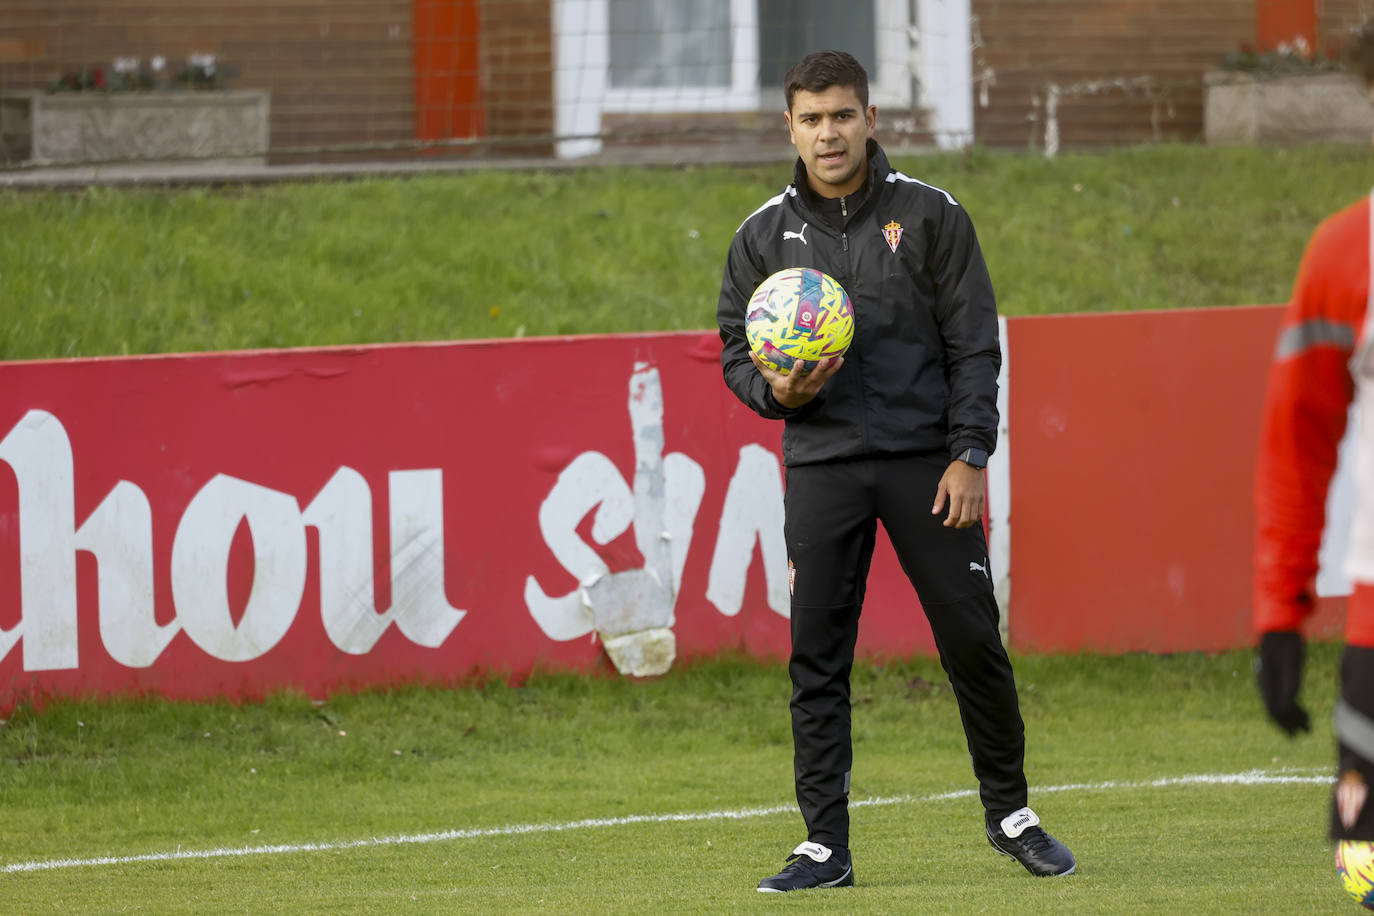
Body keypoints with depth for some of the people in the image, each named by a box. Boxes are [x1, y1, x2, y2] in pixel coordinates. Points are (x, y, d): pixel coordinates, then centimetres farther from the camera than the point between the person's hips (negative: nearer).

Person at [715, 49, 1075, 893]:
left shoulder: (930, 216, 3)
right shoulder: (765, 237, 8)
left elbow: (974, 342, 1)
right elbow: (736, 349, 13)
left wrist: (970, 454, -8)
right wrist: (774, 390, -10)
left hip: (927, 459, -1)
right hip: (823, 466, 1)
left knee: (973, 640, -2)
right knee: (818, 657, -3)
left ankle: (1011, 811, 16)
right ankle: (826, 846, 1)